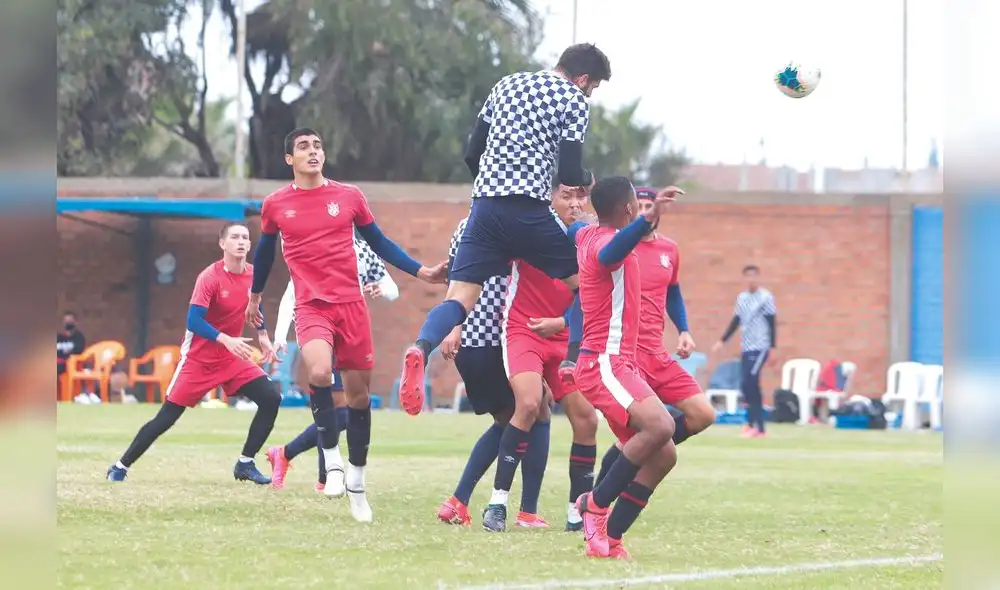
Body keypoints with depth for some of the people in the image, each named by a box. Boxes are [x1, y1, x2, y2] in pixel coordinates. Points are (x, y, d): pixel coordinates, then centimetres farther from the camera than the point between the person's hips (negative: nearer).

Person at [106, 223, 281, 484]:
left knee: (271, 399, -10)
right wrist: (226, 340, -36)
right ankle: (121, 467, 8)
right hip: (199, 357, -6)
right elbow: (194, 321, -26)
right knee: (166, 418, -5)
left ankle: (245, 465, 0)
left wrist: (262, 335, 11)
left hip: (234, 357, 6)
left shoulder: (252, 274, -1)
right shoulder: (210, 278, -20)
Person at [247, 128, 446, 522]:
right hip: (310, 307, -2)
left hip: (351, 304, 2)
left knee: (359, 393, 5)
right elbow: (265, 252, 20)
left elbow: (378, 242, 14)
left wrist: (421, 272, 8)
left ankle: (356, 483, 19)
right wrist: (255, 296, 30)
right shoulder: (275, 205, 3)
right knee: (319, 373, -30)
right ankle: (331, 458, -14)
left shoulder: (349, 196, 4)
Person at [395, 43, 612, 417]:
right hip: (529, 211, -5)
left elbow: (472, 153, 21)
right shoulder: (574, 101, 3)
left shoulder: (509, 84, 20)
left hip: (485, 207, 5)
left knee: (460, 299, -5)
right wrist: (588, 180, 18)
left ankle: (421, 350, -34)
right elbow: (569, 173, -5)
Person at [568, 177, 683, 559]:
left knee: (663, 455, 2)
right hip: (605, 363, -10)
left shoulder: (587, 235, 15)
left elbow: (571, 231, 40)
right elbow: (611, 253, -41)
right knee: (659, 425, -31)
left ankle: (608, 538, -2)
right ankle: (597, 502, -19)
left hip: (618, 363, 10)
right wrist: (649, 219, -57)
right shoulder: (605, 241, -14)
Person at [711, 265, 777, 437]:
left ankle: (754, 425, -13)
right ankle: (757, 425, 9)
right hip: (746, 348, 7)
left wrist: (773, 347, -13)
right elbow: (736, 321, 19)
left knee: (750, 383, -15)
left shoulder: (766, 297, -6)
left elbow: (772, 323, -8)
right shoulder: (741, 298, 13)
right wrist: (722, 341, 16)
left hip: (760, 347, -7)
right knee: (748, 386, 3)